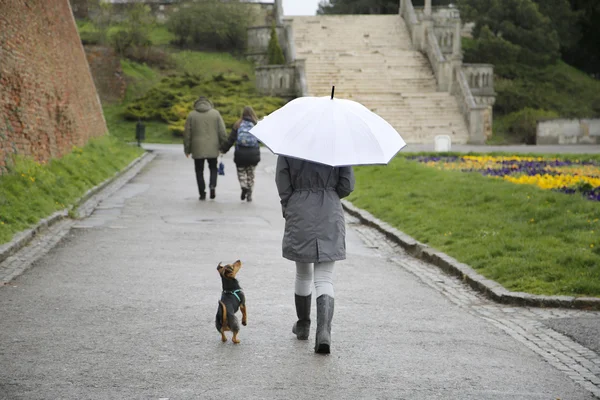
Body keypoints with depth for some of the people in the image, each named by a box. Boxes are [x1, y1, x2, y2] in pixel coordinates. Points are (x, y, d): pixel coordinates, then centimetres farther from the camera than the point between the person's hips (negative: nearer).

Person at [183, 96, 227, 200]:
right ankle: (212, 185, -8)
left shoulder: (192, 115, 2)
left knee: (199, 171, 8)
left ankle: (202, 194, 4)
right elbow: (222, 131, -1)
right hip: (212, 148, 1)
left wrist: (187, 149, 10)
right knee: (213, 168, 16)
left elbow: (187, 133, 2)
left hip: (197, 149, -1)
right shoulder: (216, 113, 3)